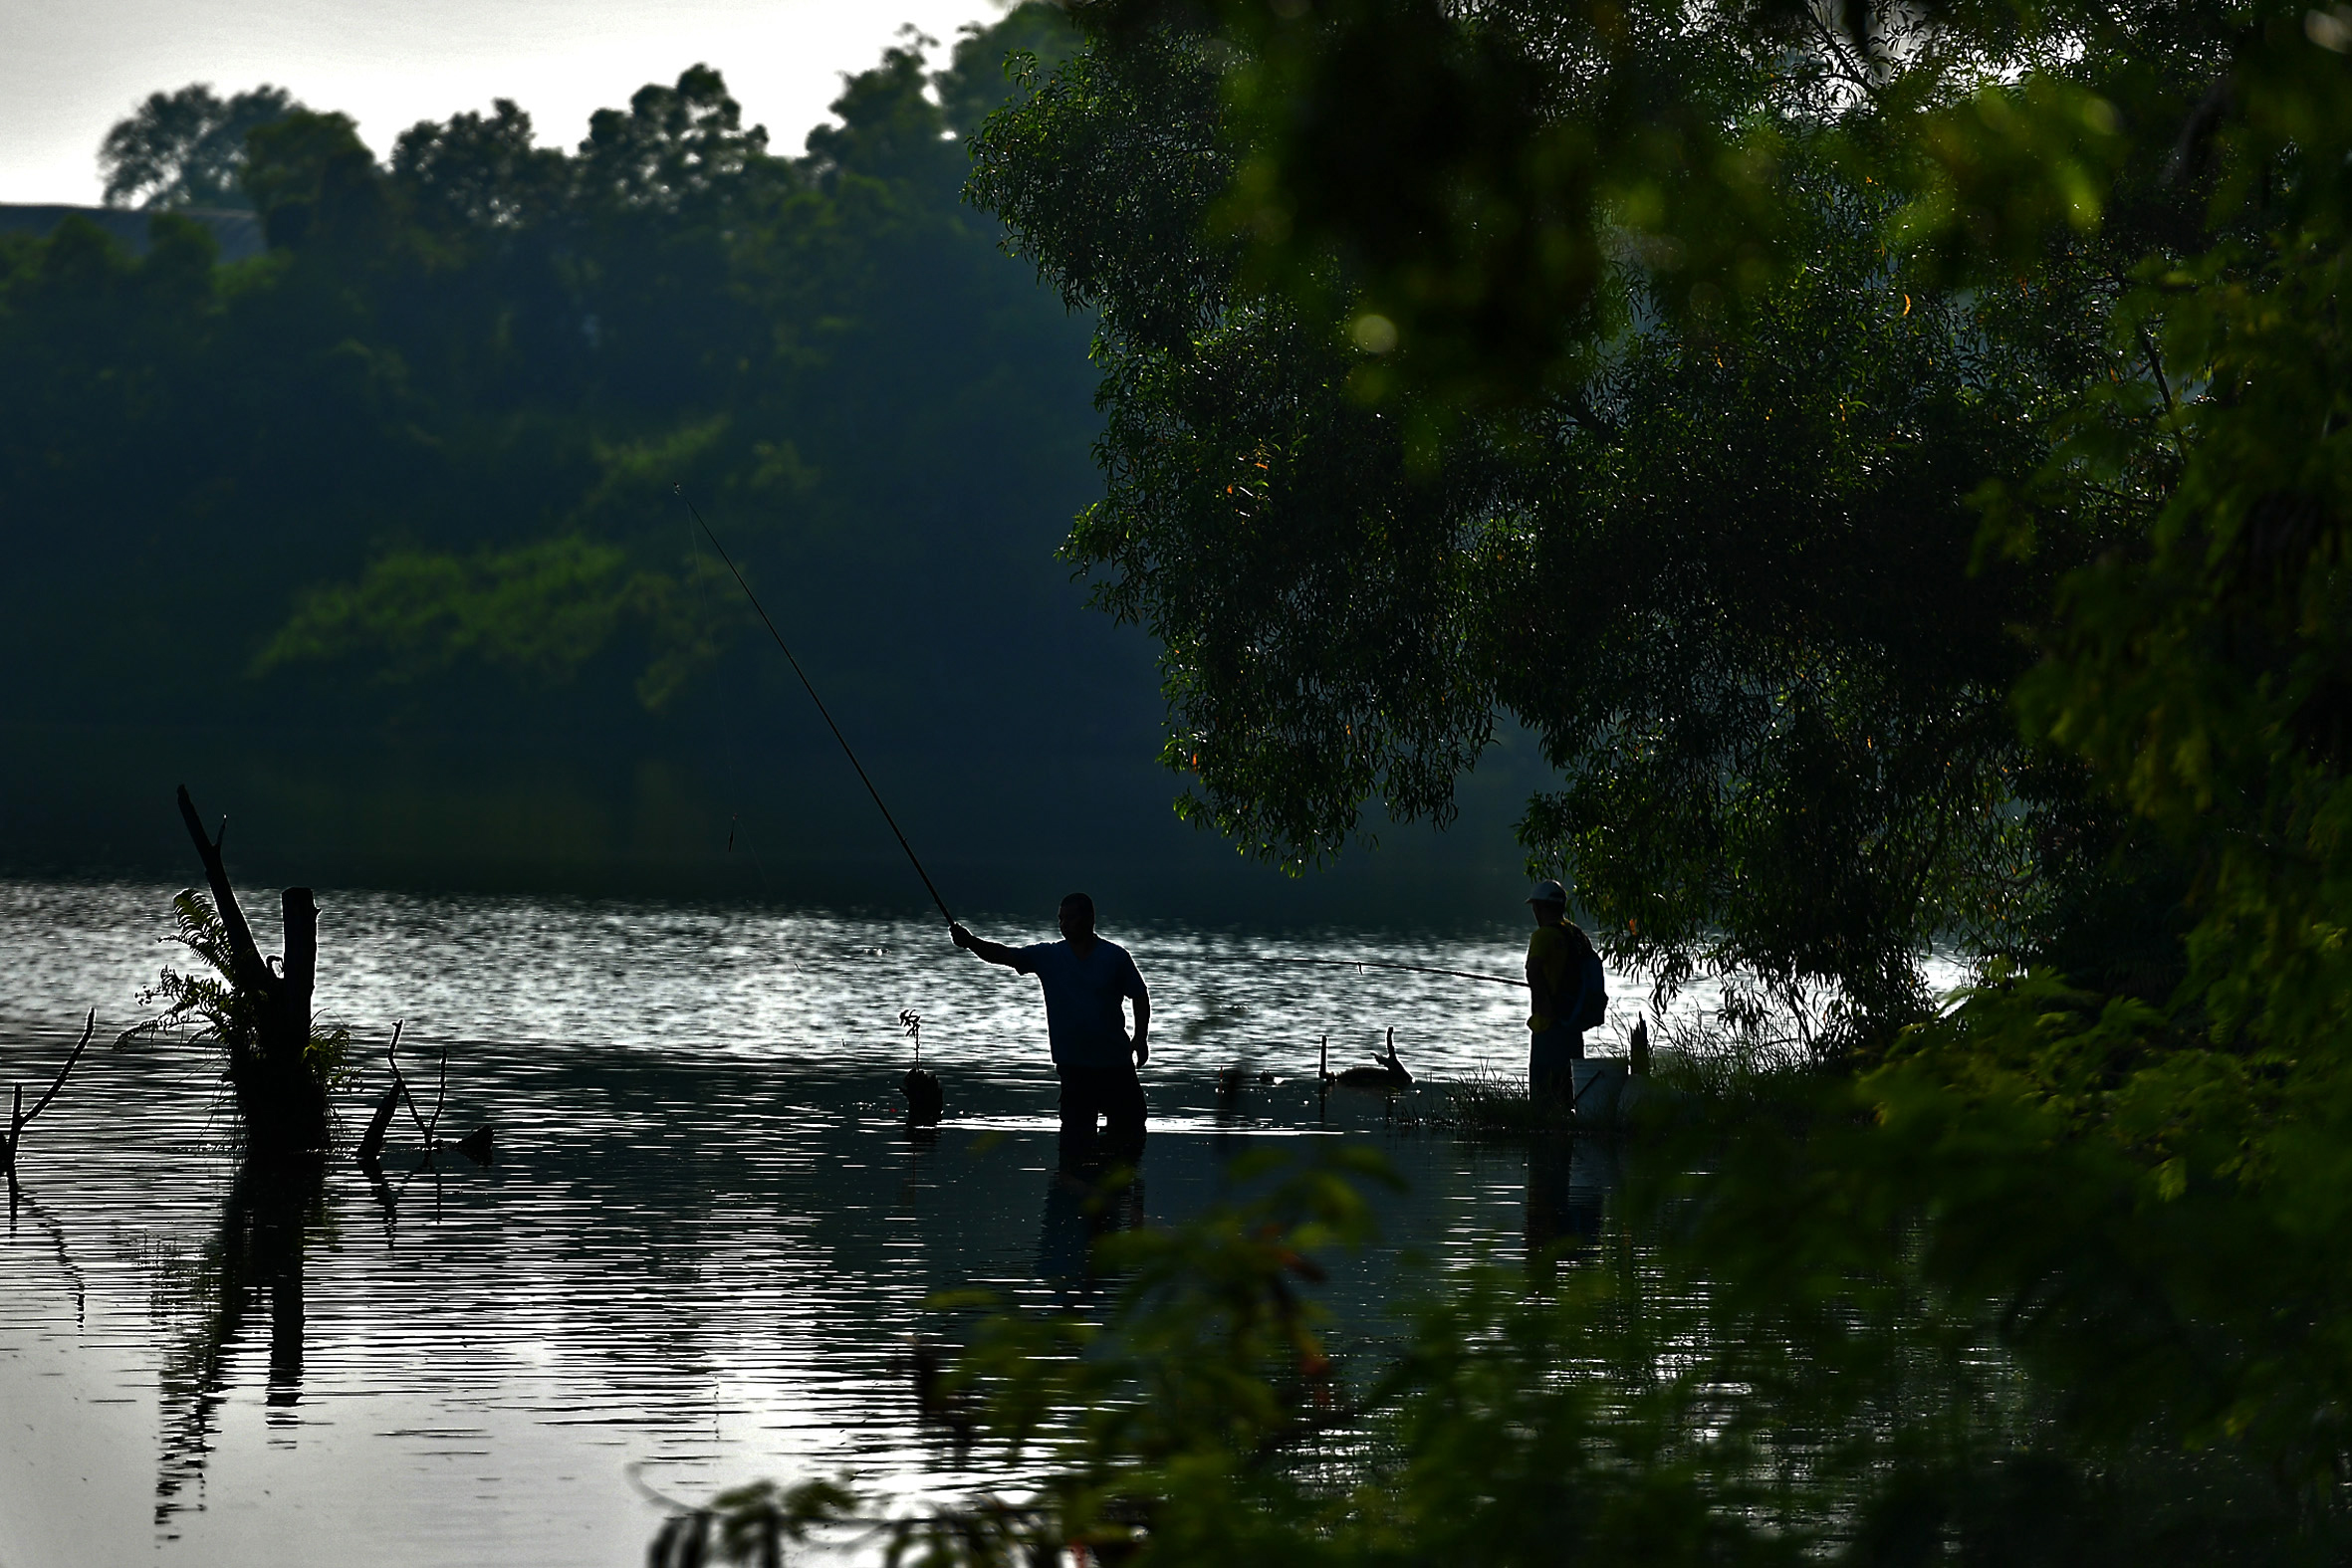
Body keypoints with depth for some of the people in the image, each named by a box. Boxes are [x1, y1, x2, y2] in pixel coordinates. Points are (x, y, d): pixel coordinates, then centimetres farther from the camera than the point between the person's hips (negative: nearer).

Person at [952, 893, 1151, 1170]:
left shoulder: (1115, 957, -2)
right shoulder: (1048, 956, 1)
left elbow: (1139, 997, 4)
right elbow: (1003, 955, -8)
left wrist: (1141, 1038, -6)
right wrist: (970, 942, -24)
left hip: (1115, 1062, 0)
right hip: (1073, 1065, 0)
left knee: (1128, 1123, 7)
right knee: (1076, 1130, -3)